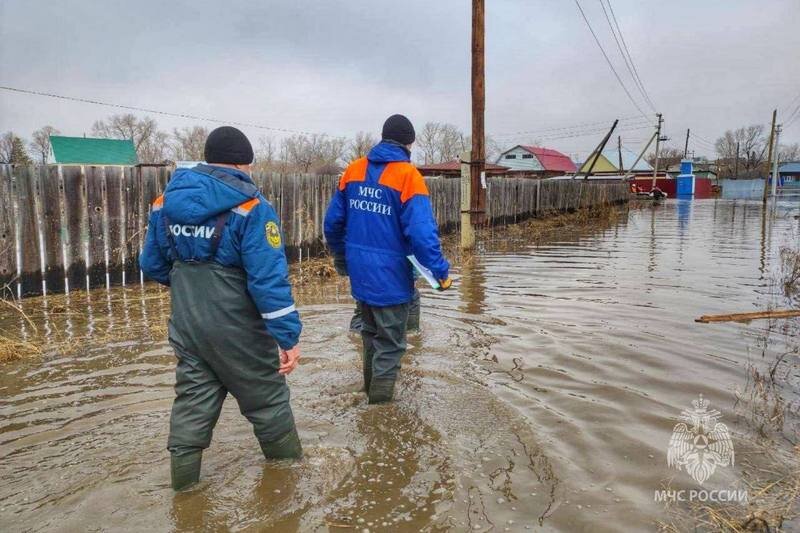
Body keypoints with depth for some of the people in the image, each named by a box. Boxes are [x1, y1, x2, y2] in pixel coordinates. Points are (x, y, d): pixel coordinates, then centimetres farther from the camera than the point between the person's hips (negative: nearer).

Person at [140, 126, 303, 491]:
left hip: (186, 327, 5)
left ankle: (184, 487, 27)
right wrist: (288, 337, -19)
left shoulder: (165, 202, 2)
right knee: (267, 400, 13)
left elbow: (151, 264, 12)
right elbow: (269, 280, -23)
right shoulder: (251, 208, -17)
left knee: (192, 404, 17)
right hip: (237, 330, -5)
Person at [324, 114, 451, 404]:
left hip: (359, 274, 6)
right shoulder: (408, 175, -14)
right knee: (390, 344, 8)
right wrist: (441, 271, -14)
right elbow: (422, 231, -23)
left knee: (371, 332, 26)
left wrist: (342, 259, 21)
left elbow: (333, 221, 7)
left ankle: (371, 389, 43)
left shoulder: (354, 170, 3)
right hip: (391, 276, -6)